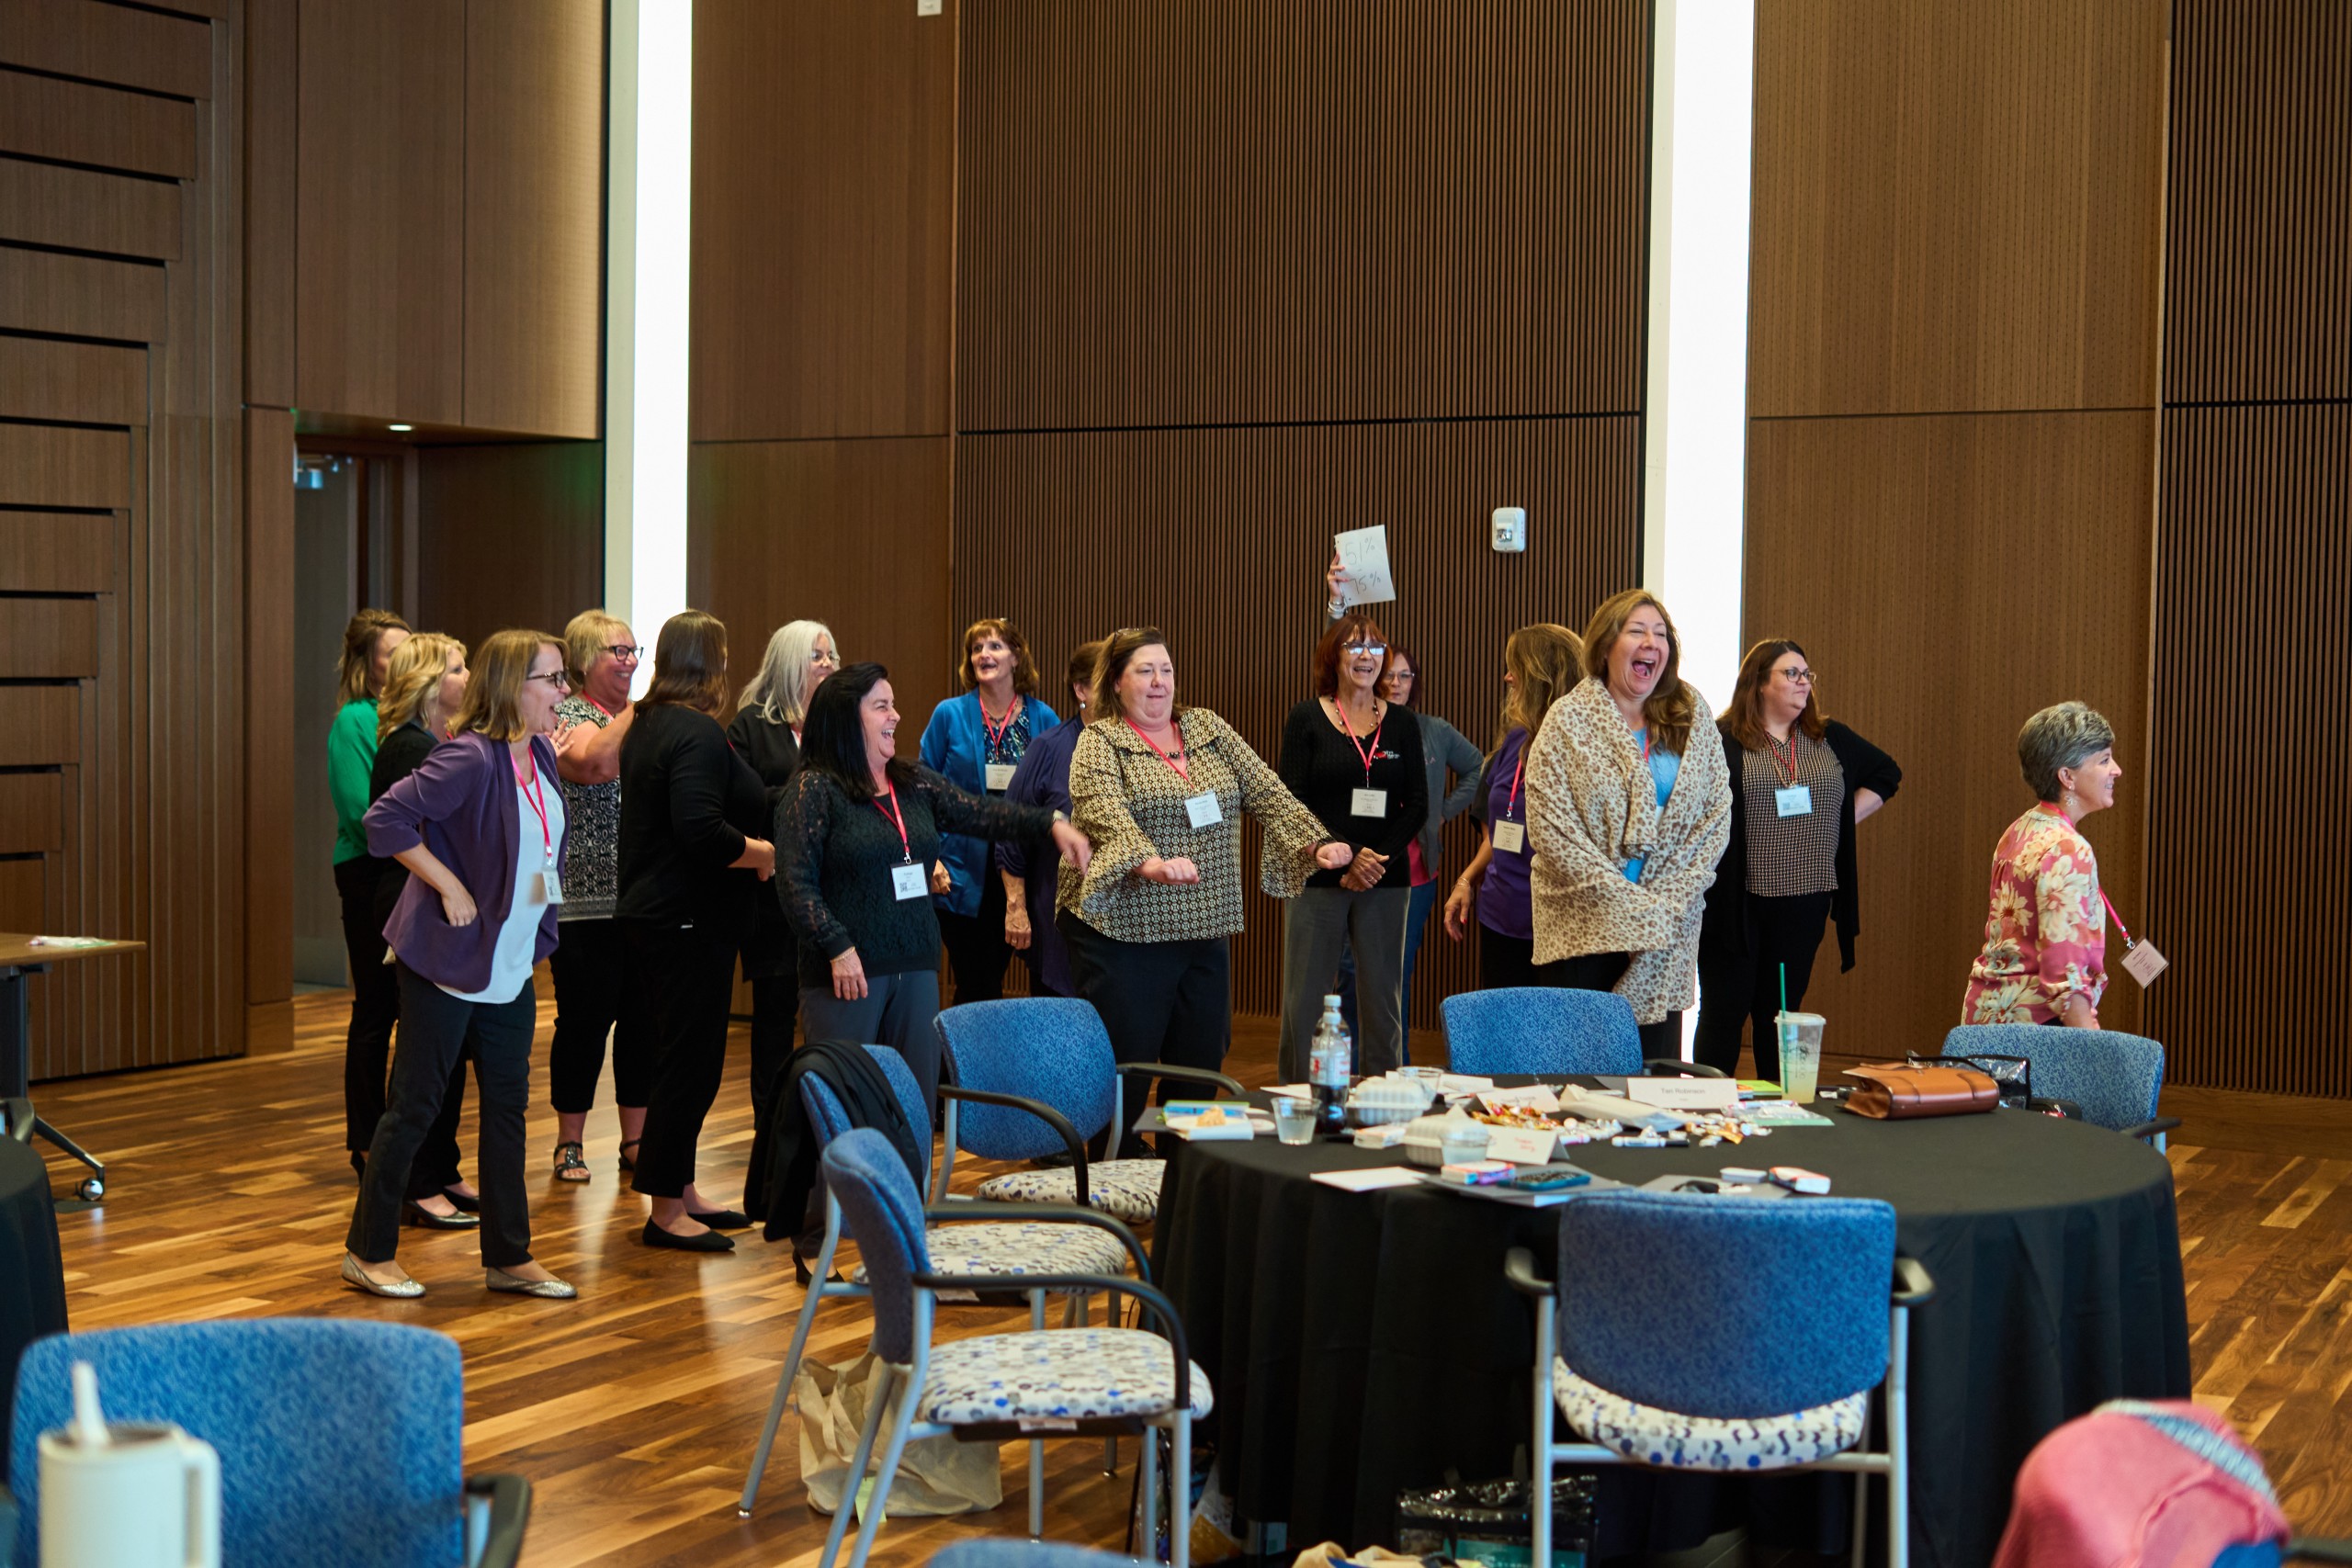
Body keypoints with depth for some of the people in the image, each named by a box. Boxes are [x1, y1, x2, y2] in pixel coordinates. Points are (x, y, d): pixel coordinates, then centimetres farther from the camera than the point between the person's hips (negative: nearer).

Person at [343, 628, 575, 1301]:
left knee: (507, 1106, 11)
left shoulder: (539, 755, 5)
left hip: (511, 964, 8)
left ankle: (508, 1257, 19)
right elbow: (386, 820, -26)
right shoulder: (469, 759, -21)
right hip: (447, 963, -8)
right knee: (414, 1107, 2)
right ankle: (368, 1252, 14)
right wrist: (450, 887, -21)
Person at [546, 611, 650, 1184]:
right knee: (585, 1019, 0)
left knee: (643, 1019, 8)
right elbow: (594, 762, -27)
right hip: (586, 901, -6)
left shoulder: (640, 718, 15)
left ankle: (635, 1139, 18)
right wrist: (636, 712, -22)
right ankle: (570, 1144, 11)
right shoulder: (566, 717, -5)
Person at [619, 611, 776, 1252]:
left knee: (683, 1055, 17)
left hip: (649, 911, 10)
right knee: (692, 1059, -4)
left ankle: (681, 1191, 26)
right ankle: (666, 1213, 1)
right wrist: (762, 853, -14)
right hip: (689, 920, -10)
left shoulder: (646, 723, 14)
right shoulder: (698, 732, -18)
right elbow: (701, 831, -29)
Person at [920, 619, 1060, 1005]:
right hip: (965, 876, -2)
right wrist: (930, 861, -8)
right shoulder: (949, 715, -2)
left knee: (991, 978, 11)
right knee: (976, 986, 0)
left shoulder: (1044, 720, 2)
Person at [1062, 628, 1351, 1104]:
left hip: (1205, 931, 5)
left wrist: (1316, 843, -8)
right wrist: (1151, 863, -40)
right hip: (1127, 934, -5)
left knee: (1200, 1070, 9)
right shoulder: (1099, 742, -4)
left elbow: (1267, 792, 7)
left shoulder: (1208, 728, 12)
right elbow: (1106, 813, -22)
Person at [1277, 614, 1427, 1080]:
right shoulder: (1306, 719, 2)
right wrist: (1347, 855, -14)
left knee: (1383, 997, 3)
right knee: (1305, 998, -1)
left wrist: (1380, 858, -8)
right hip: (1318, 879, -2)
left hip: (1386, 882, 2)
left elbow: (1417, 804, 7)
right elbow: (1293, 804, -4)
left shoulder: (1402, 723, 10)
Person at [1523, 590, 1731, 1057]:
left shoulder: (1693, 716, 7)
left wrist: (1669, 904, -7)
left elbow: (1715, 817, 5)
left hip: (1668, 935, 3)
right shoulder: (1569, 720, -2)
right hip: (1581, 928, -2)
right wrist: (1631, 909, -13)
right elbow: (1551, 831, -9)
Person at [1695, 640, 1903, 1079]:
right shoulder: (1723, 739, -6)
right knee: (1724, 1011, -1)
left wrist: (1844, 819, 12)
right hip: (1736, 900, -4)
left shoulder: (1830, 739, 11)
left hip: (1805, 901, 5)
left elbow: (1886, 773, 25)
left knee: (1781, 1013, 11)